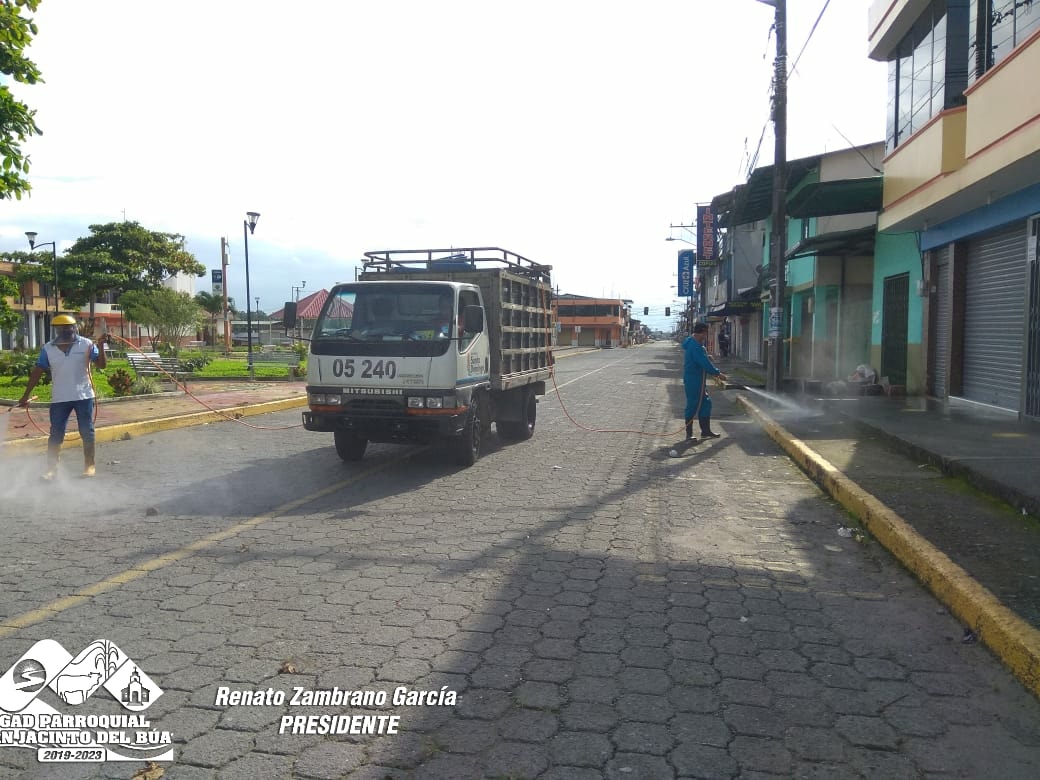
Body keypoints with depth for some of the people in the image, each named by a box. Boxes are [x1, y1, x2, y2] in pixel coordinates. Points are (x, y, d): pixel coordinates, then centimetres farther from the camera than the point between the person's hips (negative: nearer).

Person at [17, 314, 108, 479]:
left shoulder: (86, 344, -4)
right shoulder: (48, 348, 1)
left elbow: (102, 364, -8)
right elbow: (37, 372, 4)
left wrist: (101, 346, -24)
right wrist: (26, 395, 3)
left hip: (84, 396, -1)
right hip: (59, 399, 1)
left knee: (87, 432, 5)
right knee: (55, 435, 3)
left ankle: (89, 465, 15)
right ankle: (51, 468, 10)